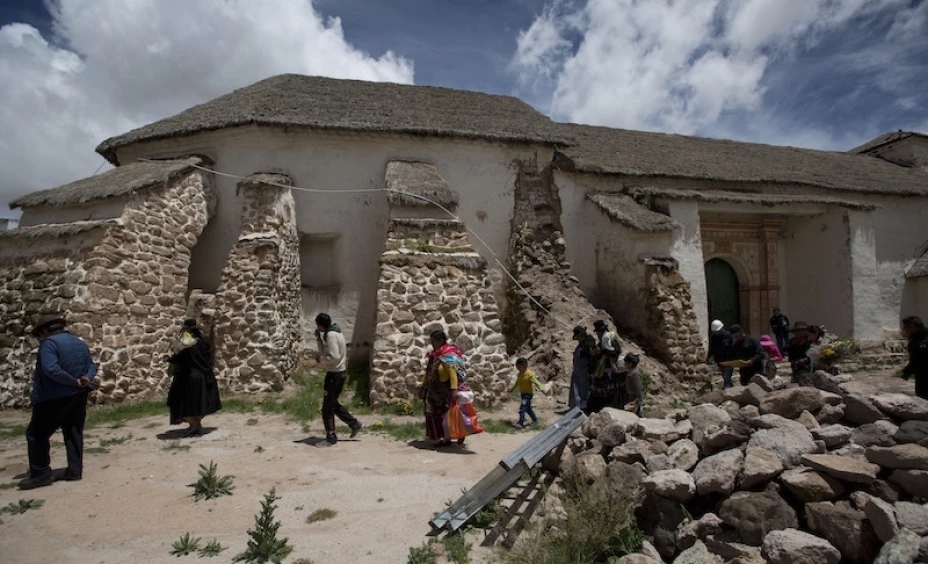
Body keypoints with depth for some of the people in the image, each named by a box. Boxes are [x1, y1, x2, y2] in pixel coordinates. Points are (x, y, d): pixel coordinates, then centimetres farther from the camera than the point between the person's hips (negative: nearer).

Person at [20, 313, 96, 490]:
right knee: (74, 433, 12)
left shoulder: (49, 343, -13)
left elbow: (51, 369, -25)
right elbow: (92, 366, 9)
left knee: (36, 434, 7)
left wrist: (75, 382, -19)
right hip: (78, 396, 7)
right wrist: (86, 379, -10)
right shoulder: (80, 343, 11)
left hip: (54, 398, -7)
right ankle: (75, 470, 14)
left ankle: (41, 474, 6)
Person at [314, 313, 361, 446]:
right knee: (333, 403, 20)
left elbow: (334, 356, -26)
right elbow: (324, 351, 19)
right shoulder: (334, 333, 12)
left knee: (327, 407, 0)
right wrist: (318, 338, 7)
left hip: (335, 374, -10)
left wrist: (320, 359, -12)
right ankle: (354, 424, 24)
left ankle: (331, 437, 9)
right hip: (338, 372, 10)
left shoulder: (331, 335, -18)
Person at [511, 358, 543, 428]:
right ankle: (535, 420, 34)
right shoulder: (519, 374, 4)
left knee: (522, 407, -16)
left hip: (528, 394, -8)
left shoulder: (529, 374, -19)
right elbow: (517, 382, 22)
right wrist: (512, 389, 31)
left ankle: (520, 423, -16)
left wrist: (541, 389, -28)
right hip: (522, 393, 8)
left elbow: (536, 382, -20)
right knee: (527, 408, 17)